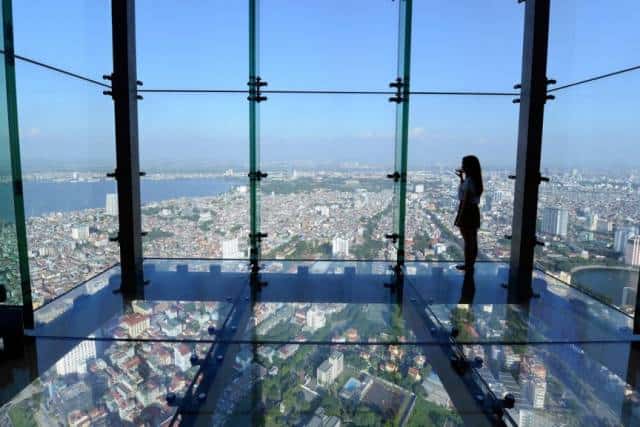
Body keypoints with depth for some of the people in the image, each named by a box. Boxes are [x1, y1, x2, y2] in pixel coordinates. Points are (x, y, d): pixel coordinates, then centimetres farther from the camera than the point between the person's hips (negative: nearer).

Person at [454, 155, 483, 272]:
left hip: (467, 211, -10)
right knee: (472, 240, 15)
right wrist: (461, 178, 20)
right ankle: (470, 264, 27)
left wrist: (460, 217, -18)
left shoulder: (469, 181, -20)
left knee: (468, 240, 0)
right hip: (473, 211, 10)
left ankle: (468, 265, 10)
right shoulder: (473, 179, 8)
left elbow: (466, 200, -21)